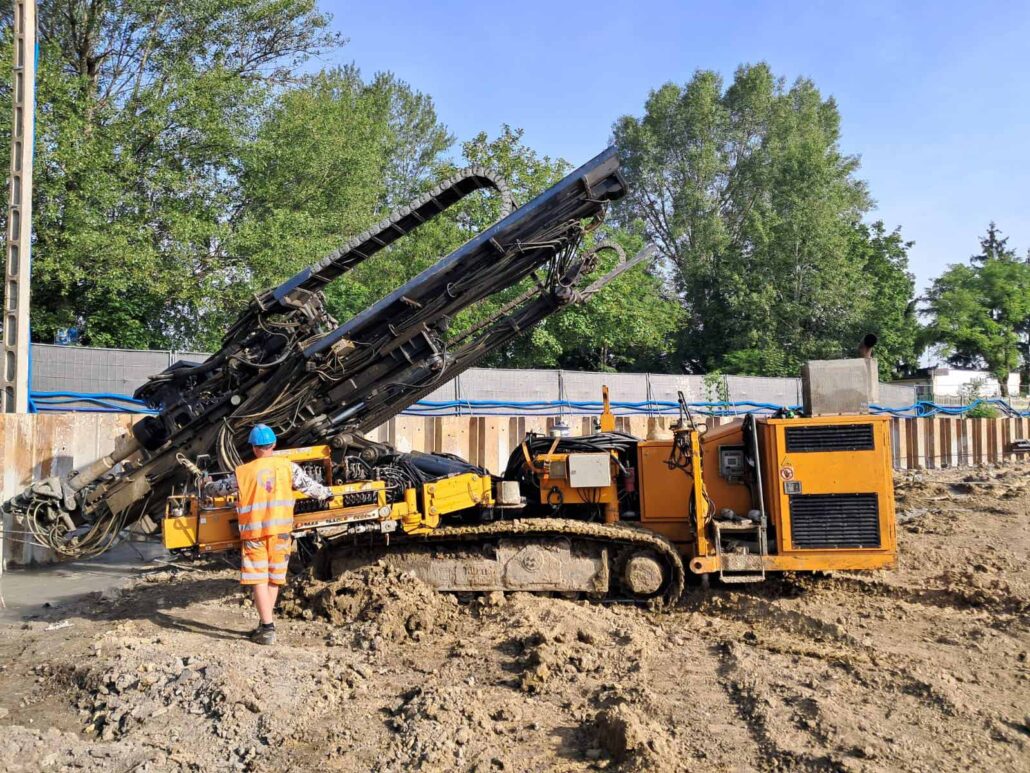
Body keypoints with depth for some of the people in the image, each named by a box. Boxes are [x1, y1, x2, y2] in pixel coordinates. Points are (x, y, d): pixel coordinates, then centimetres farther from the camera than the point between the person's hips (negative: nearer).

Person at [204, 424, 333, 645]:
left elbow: (220, 488, 13)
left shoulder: (242, 473, -2)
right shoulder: (288, 467, -1)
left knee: (259, 580, 1)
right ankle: (265, 624, 22)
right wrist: (327, 492, 23)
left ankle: (267, 628, -4)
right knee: (274, 578, 14)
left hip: (254, 532, -2)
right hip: (280, 531, 2)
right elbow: (309, 485, 4)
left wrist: (207, 486, 36)